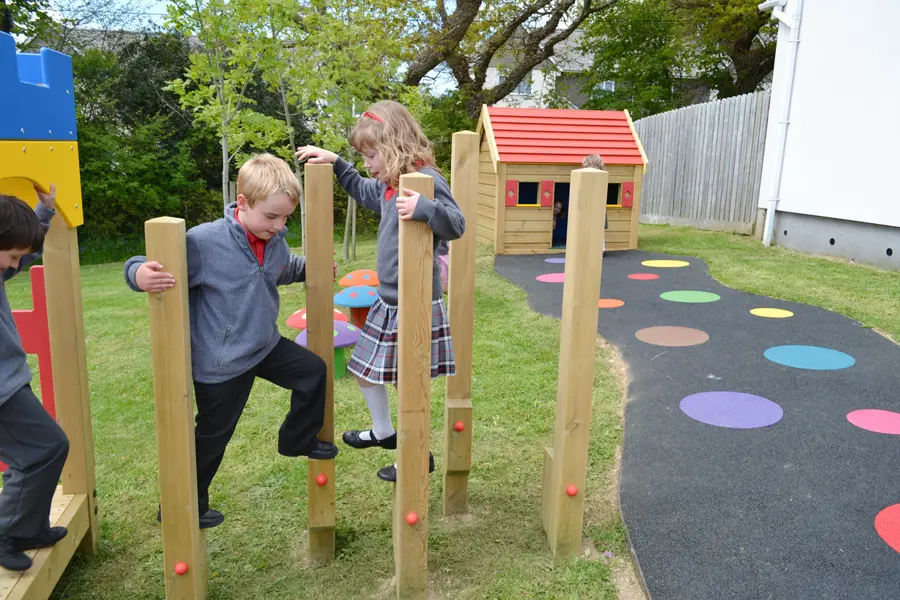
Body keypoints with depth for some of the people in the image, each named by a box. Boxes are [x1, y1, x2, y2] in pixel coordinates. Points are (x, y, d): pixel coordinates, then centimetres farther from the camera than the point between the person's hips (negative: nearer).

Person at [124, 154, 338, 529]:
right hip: (221, 363, -6)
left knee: (314, 371, 16)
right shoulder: (203, 242, -28)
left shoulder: (276, 242, -5)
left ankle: (298, 440, 39)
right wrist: (140, 275, -46)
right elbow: (155, 269, -25)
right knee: (212, 436, 10)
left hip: (267, 346, 6)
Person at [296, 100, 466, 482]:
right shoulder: (390, 184, 9)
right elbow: (365, 192, 30)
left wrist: (425, 208, -47)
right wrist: (335, 163, 22)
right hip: (388, 302, 9)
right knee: (365, 369, 20)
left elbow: (456, 225, -29)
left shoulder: (426, 180, -18)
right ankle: (384, 432, 43)